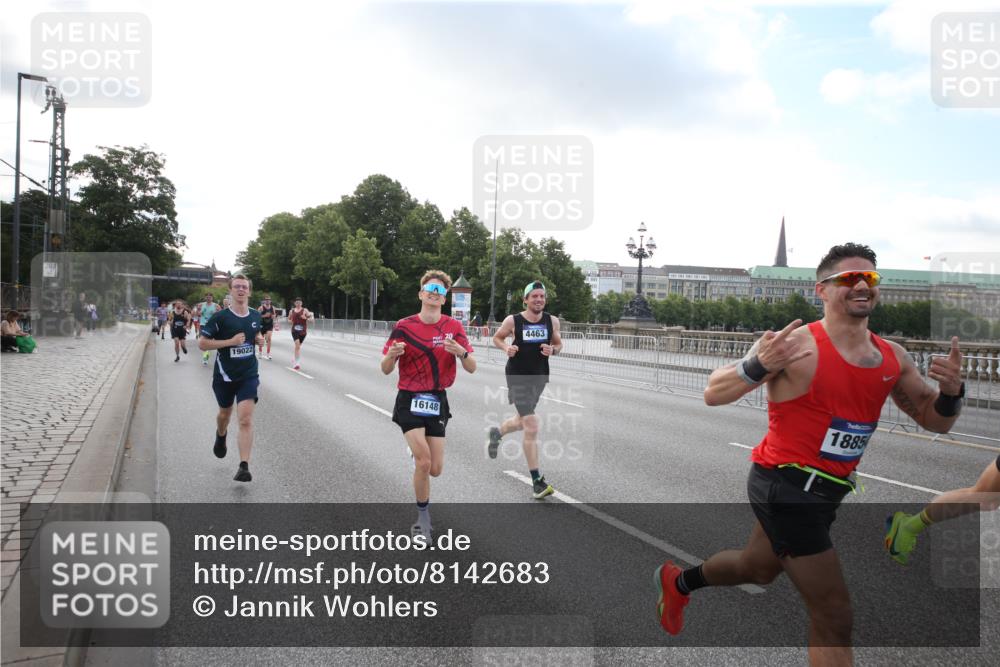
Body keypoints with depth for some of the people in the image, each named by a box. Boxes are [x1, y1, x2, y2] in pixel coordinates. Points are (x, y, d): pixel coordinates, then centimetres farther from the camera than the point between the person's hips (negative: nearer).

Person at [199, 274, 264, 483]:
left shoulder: (256, 316, 2)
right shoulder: (220, 317, -12)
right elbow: (202, 343, -12)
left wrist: (259, 339, -1)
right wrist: (231, 341, -21)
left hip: (248, 376, 1)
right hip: (224, 375, -1)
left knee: (246, 420, -13)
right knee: (225, 413, 22)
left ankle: (244, 467, -13)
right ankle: (221, 436, 57)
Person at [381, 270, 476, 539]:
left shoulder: (453, 327, 0)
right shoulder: (404, 326, -5)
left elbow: (471, 368, -2)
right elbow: (385, 369, -3)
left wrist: (461, 352, -24)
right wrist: (391, 354, -25)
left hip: (437, 401, 3)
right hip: (409, 400, -2)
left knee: (435, 469, 2)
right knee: (424, 461, -16)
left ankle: (417, 454, 40)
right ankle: (424, 517, 6)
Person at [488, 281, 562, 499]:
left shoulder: (552, 321, -1)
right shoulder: (512, 321, -8)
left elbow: (558, 344, 12)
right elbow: (497, 338, 8)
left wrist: (552, 350, -11)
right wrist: (507, 348, -13)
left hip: (540, 377, 5)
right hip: (518, 376, -5)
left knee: (523, 420, 23)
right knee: (532, 427, -13)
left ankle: (497, 432, 57)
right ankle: (537, 481, -6)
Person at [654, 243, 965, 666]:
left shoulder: (893, 358, 3)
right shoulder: (796, 344, -19)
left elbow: (935, 421, 12)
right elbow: (712, 395, -19)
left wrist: (950, 391, -10)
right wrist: (759, 366, -38)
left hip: (825, 491, 8)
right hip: (784, 485, -8)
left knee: (756, 568, 29)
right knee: (833, 619, -7)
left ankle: (678, 582, 56)